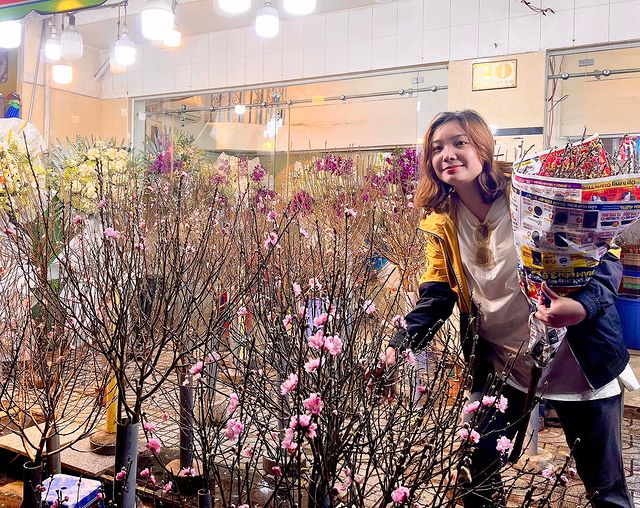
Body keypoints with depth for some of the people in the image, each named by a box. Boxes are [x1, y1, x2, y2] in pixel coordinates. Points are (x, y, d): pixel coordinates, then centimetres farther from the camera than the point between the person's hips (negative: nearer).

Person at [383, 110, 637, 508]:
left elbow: (606, 255, -12)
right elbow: (437, 295, 1)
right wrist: (400, 345, -15)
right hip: (502, 366, 4)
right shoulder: (441, 224, -1)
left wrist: (585, 306, -31)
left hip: (580, 360, -3)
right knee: (477, 473, 10)